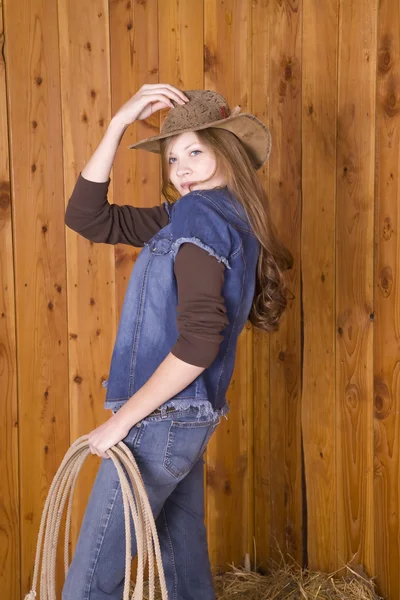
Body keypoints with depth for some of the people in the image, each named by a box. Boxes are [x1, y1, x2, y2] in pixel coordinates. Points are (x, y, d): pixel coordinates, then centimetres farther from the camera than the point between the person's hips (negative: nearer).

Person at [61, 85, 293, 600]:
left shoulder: (200, 213, -14)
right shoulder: (207, 217, 14)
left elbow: (199, 340, -24)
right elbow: (86, 217, 13)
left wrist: (122, 419, -18)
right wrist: (117, 125, 5)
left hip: (162, 420, -9)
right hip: (189, 421, 10)